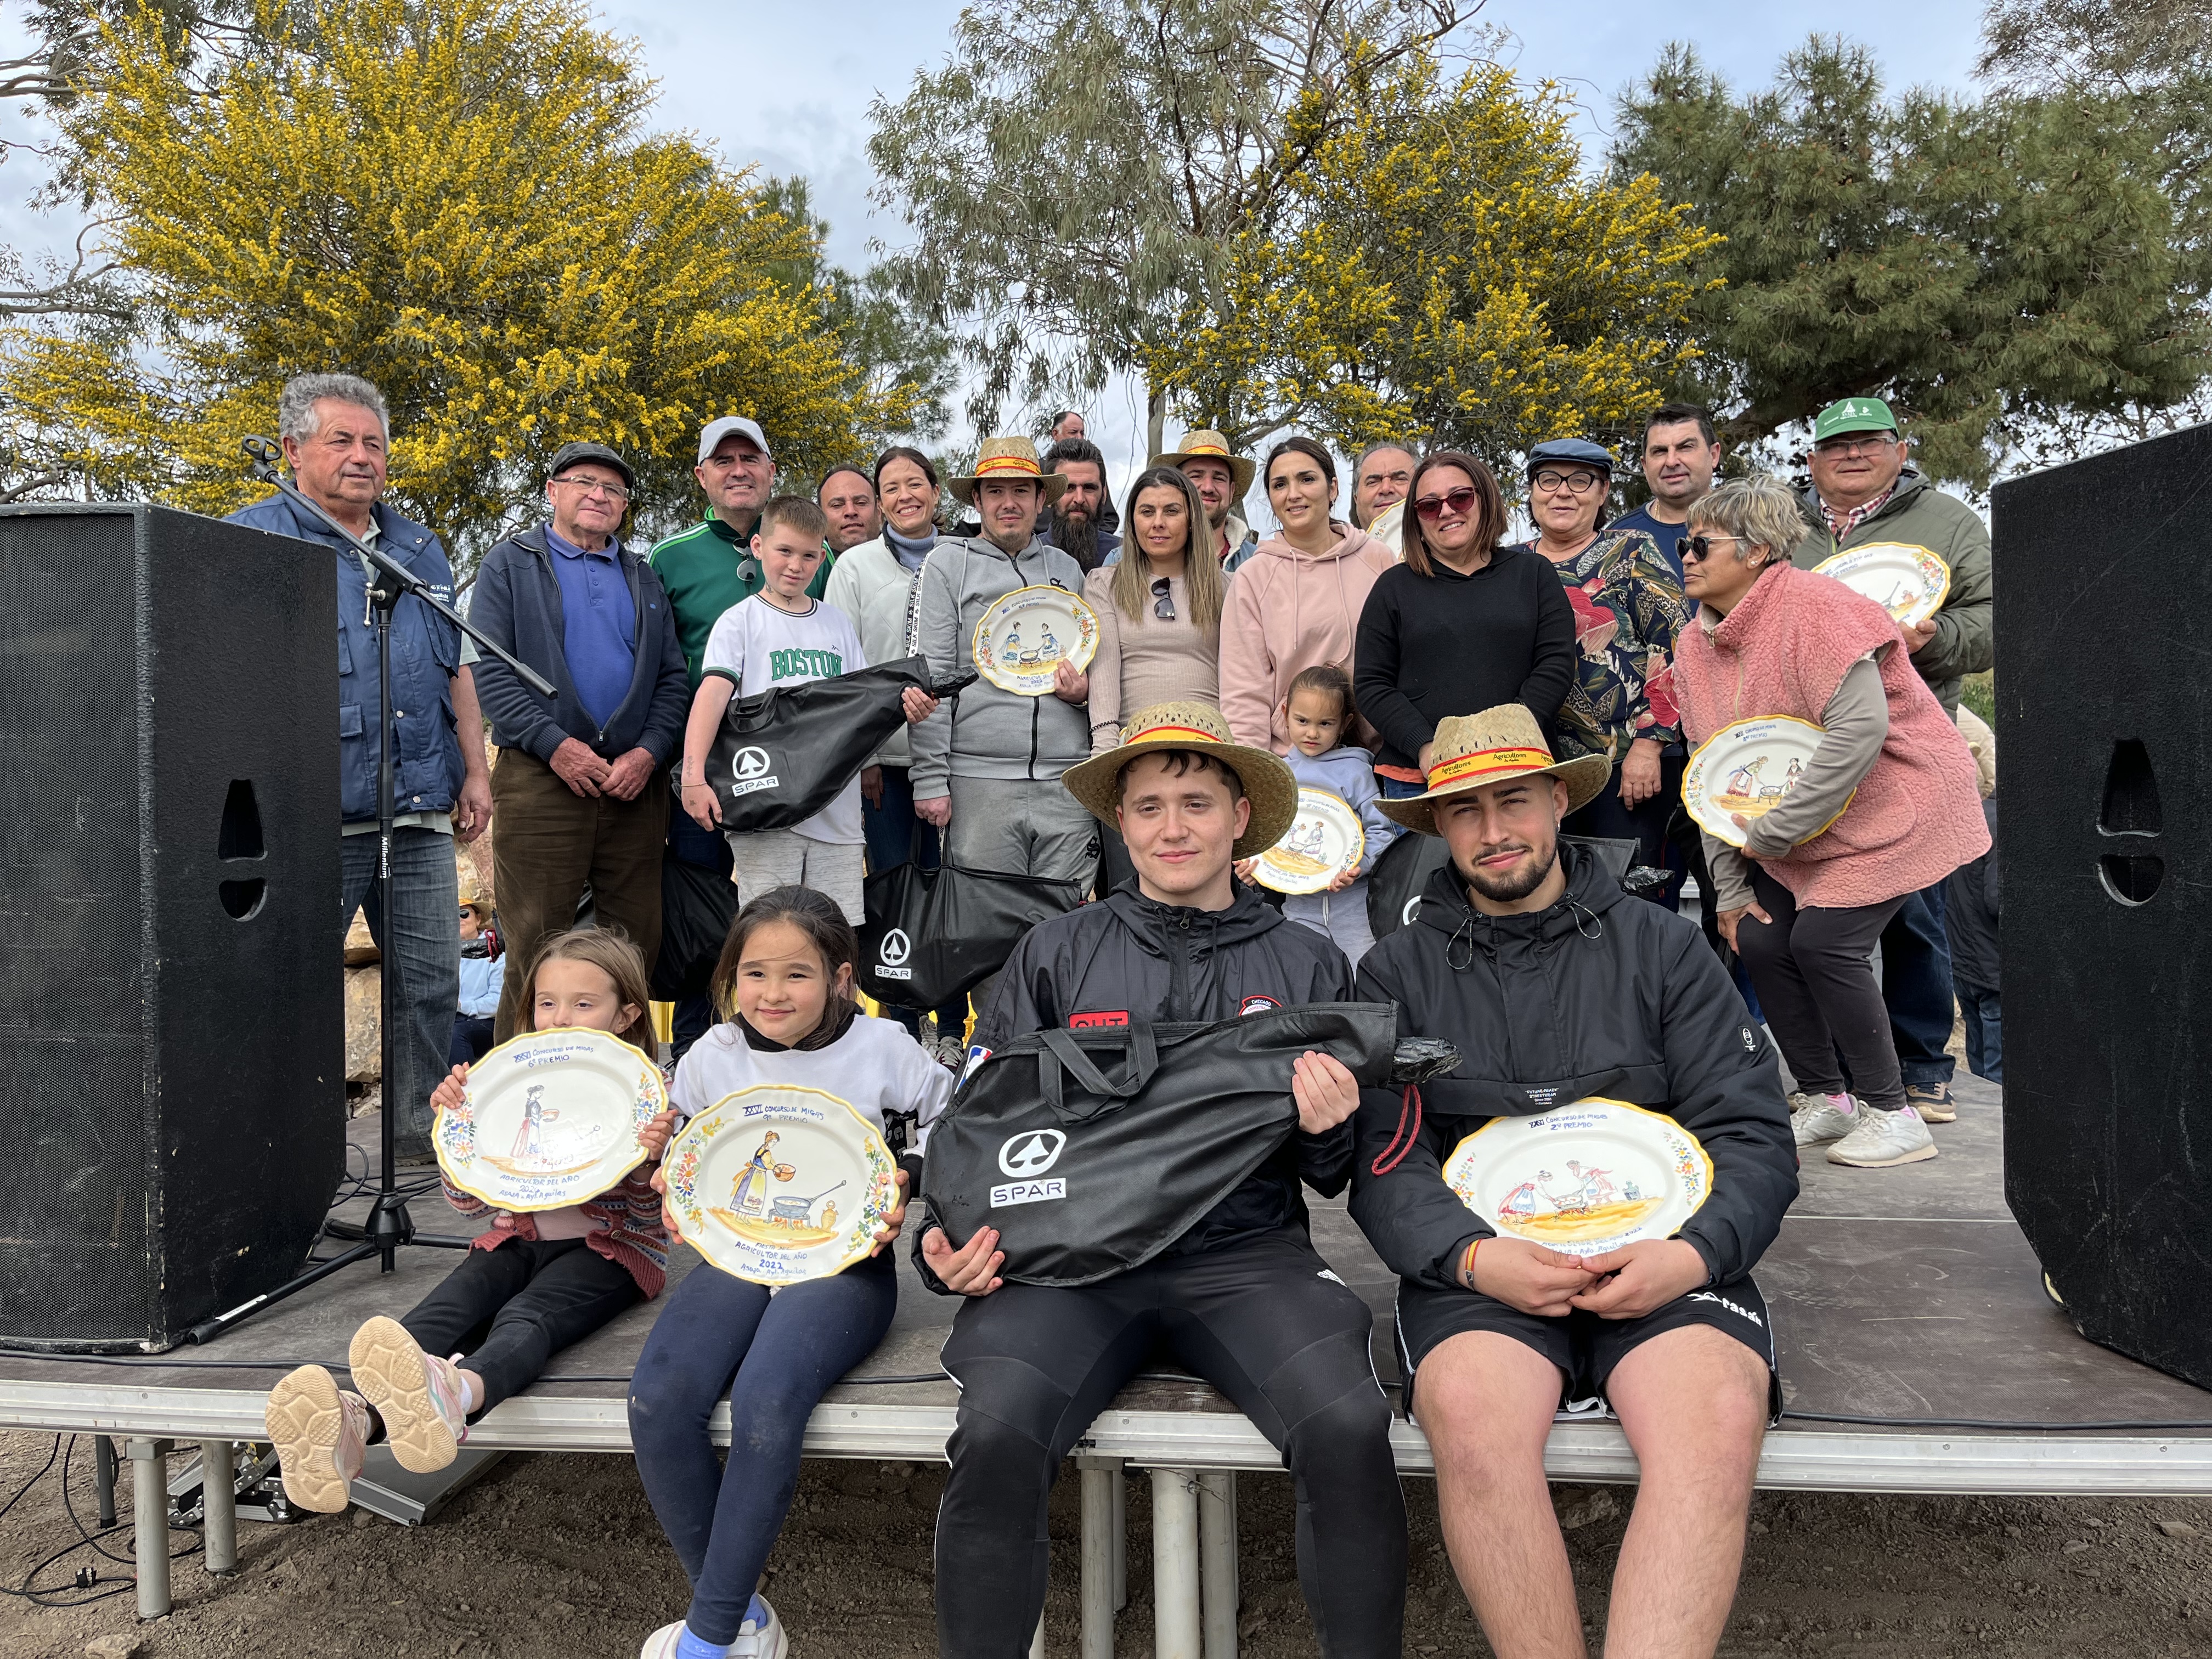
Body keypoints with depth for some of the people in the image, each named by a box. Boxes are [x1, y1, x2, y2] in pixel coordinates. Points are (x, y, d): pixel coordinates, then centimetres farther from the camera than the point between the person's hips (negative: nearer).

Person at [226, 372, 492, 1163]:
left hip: (422, 813, 5)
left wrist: (475, 772, 13)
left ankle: (419, 1136, 22)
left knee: (431, 984, 8)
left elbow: (458, 667, 22)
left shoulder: (420, 548, 19)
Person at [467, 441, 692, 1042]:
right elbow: (488, 670, -2)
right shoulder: (510, 564, 10)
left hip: (635, 782, 4)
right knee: (536, 946, -4)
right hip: (540, 776, -3)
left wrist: (649, 751, -4)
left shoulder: (643, 578, 20)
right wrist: (555, 745, -13)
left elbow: (673, 677, 13)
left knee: (638, 944, 4)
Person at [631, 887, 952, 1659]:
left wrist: (906, 1179, -8)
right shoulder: (712, 1056, 8)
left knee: (765, 1402, -31)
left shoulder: (881, 1050, 0)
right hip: (737, 1254, 4)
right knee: (658, 1400, -23)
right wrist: (673, 1183, 0)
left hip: (844, 1260, -4)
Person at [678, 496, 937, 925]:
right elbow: (712, 695, -9)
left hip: (836, 808, 4)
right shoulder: (741, 621, 4)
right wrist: (694, 777, -23)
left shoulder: (837, 622, 17)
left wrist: (904, 706, -6)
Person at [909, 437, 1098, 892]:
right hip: (979, 780, -3)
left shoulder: (1066, 569, 16)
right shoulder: (948, 564, 4)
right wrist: (930, 778, -8)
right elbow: (930, 678, -2)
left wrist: (1083, 691, 0)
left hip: (1065, 781, 3)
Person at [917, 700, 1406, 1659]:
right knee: (996, 1437, -27)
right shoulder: (1056, 954, 14)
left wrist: (1329, 1131, -7)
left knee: (1350, 1428, -27)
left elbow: (1341, 1175, 17)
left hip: (1246, 1256, 0)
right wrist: (947, 1237, -3)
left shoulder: (1307, 966, 14)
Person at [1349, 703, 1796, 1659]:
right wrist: (1474, 1257, -17)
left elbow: (1754, 1134, 7)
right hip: (1479, 1263, 0)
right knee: (1470, 1409, -32)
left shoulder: (1664, 949, 14)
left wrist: (1694, 1251, -12)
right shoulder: (1397, 973, 13)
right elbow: (1383, 1160, 3)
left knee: (1719, 1415, -31)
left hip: (1657, 1256, 1)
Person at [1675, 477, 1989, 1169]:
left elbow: (1861, 729, -31)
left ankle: (1891, 1113, 1)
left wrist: (1774, 831, -27)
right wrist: (1731, 883, 2)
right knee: (1760, 939, -1)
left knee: (1823, 942, -16)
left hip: (1888, 808, -8)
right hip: (1794, 838, 8)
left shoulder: (1813, 608, -21)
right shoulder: (1696, 644, 3)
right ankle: (1823, 1099, 17)